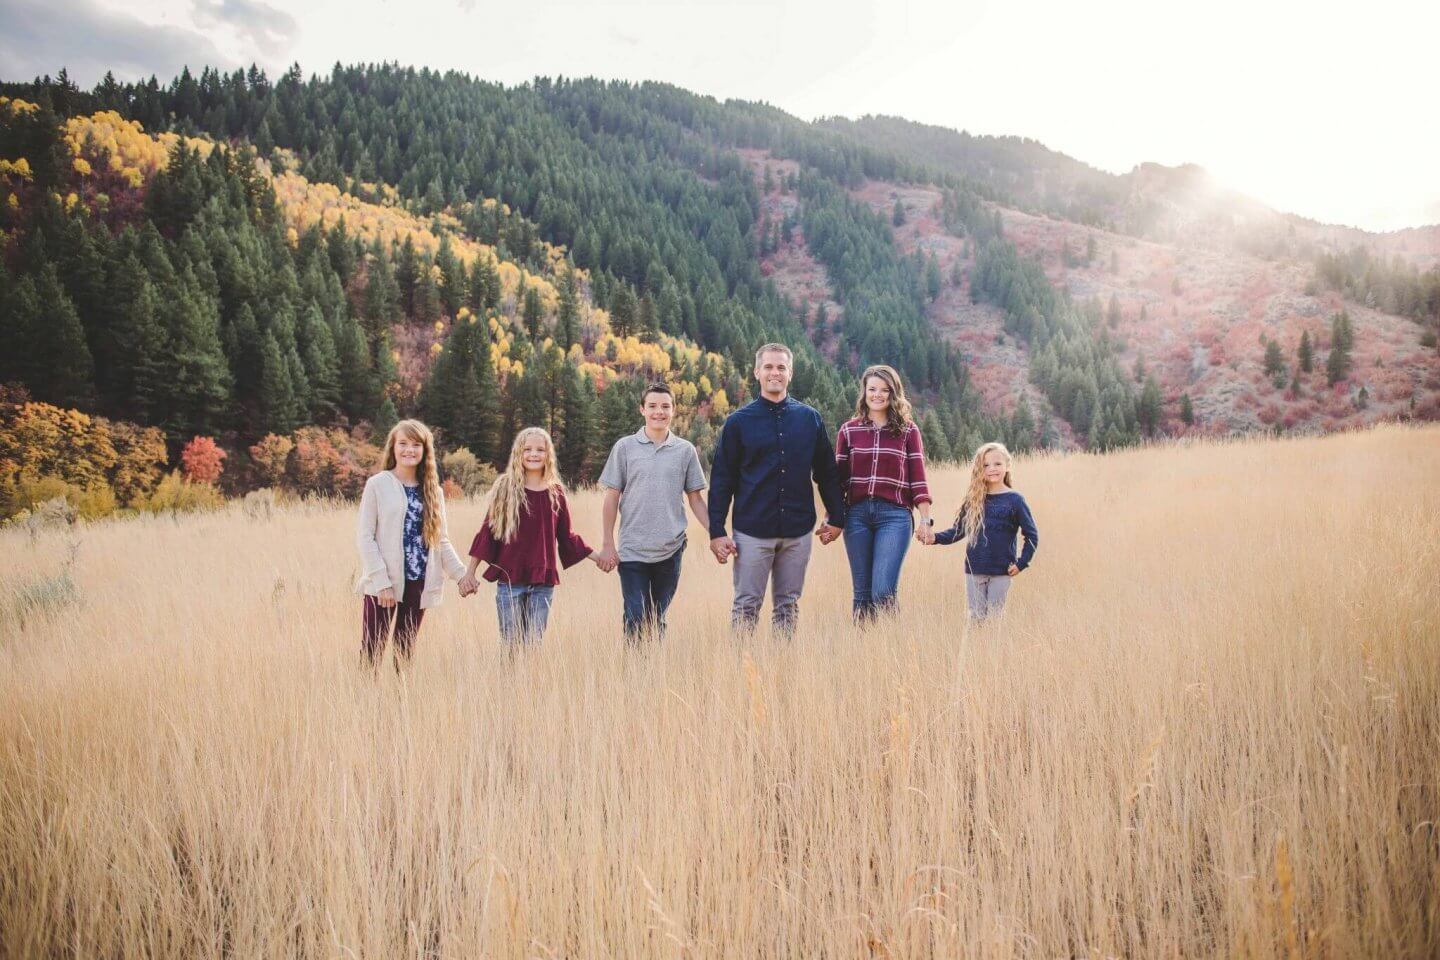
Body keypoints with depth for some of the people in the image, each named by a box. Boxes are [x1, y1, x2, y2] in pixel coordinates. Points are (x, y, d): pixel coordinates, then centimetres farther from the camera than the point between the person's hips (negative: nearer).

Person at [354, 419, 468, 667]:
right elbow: (364, 536, -6)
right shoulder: (378, 484, -2)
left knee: (406, 651, 11)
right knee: (372, 651, -2)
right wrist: (381, 581, -14)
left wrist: (461, 574, 0)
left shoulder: (433, 491, 11)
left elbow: (441, 540, 13)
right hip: (383, 584, -4)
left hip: (418, 584, 4)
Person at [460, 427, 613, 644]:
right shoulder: (505, 488, 0)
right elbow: (488, 531, 1)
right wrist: (469, 572, -1)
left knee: (534, 642, 7)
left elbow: (566, 536, 13)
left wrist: (595, 557, 7)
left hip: (544, 581, 2)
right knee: (511, 643, 3)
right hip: (509, 579, -2)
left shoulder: (556, 492, 6)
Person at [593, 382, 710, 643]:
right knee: (635, 619, -4)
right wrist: (607, 544, 0)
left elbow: (695, 498, 10)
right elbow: (612, 497, 3)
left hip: (670, 550, 2)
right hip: (632, 550, -1)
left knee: (658, 619, 10)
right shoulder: (625, 447, 1)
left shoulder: (686, 450, 5)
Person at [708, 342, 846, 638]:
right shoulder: (739, 421, 1)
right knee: (746, 606, 2)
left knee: (788, 606, 10)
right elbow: (722, 479, 0)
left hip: (798, 532, 2)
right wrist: (716, 531, -5)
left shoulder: (810, 418, 7)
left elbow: (827, 472, 12)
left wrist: (836, 517, 10)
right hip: (752, 532, -2)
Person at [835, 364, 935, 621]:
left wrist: (925, 519, -2)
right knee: (862, 593, 5)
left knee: (883, 592, -13)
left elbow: (918, 478, 4)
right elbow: (838, 478, 12)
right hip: (857, 514, 2)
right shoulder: (848, 431, 10)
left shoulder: (908, 431, 6)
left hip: (895, 514, -2)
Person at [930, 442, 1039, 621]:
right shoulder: (973, 500, 6)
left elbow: (1032, 535, 1)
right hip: (974, 571, 3)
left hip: (1002, 572, -3)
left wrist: (1021, 563, -5)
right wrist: (936, 538, -5)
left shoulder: (1014, 500, -2)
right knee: (976, 618, 7)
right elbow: (958, 531, 10)